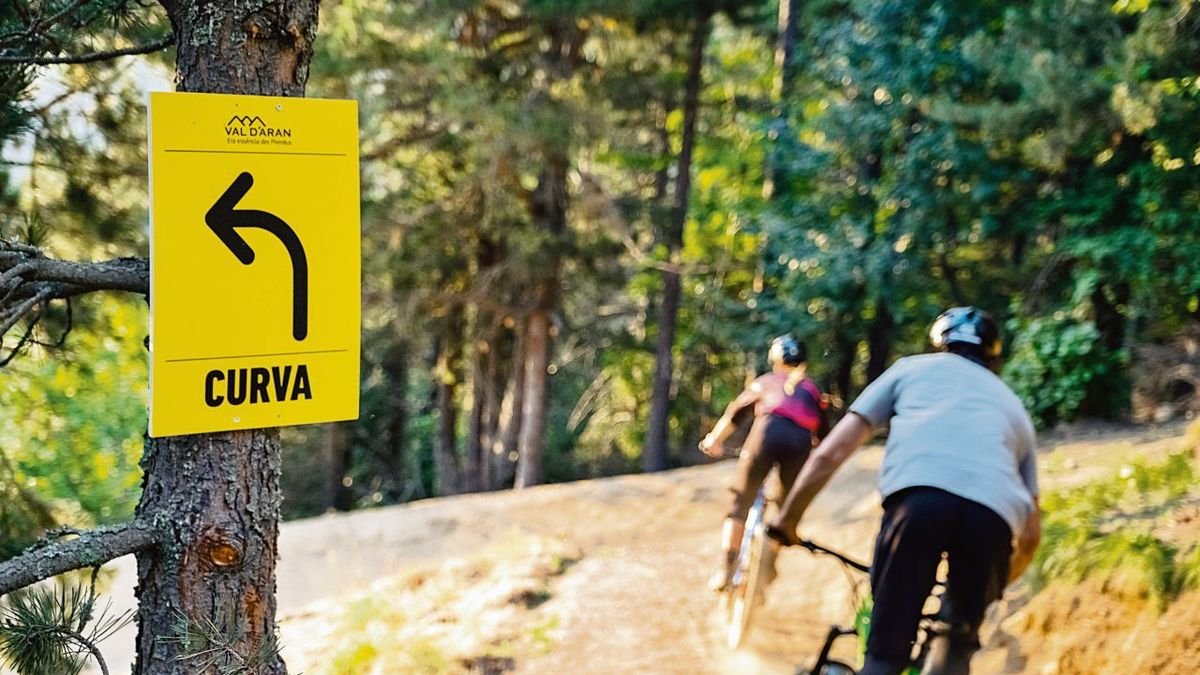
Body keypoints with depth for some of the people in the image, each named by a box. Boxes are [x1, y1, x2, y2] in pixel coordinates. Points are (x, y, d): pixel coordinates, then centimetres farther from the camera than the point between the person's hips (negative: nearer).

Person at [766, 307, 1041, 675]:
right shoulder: (1012, 404, 39)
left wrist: (787, 517, 33)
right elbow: (1031, 531, 37)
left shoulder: (912, 368, 33)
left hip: (918, 494, -2)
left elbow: (832, 452, 23)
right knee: (957, 643, 24)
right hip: (995, 511, 2)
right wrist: (993, 587, 52)